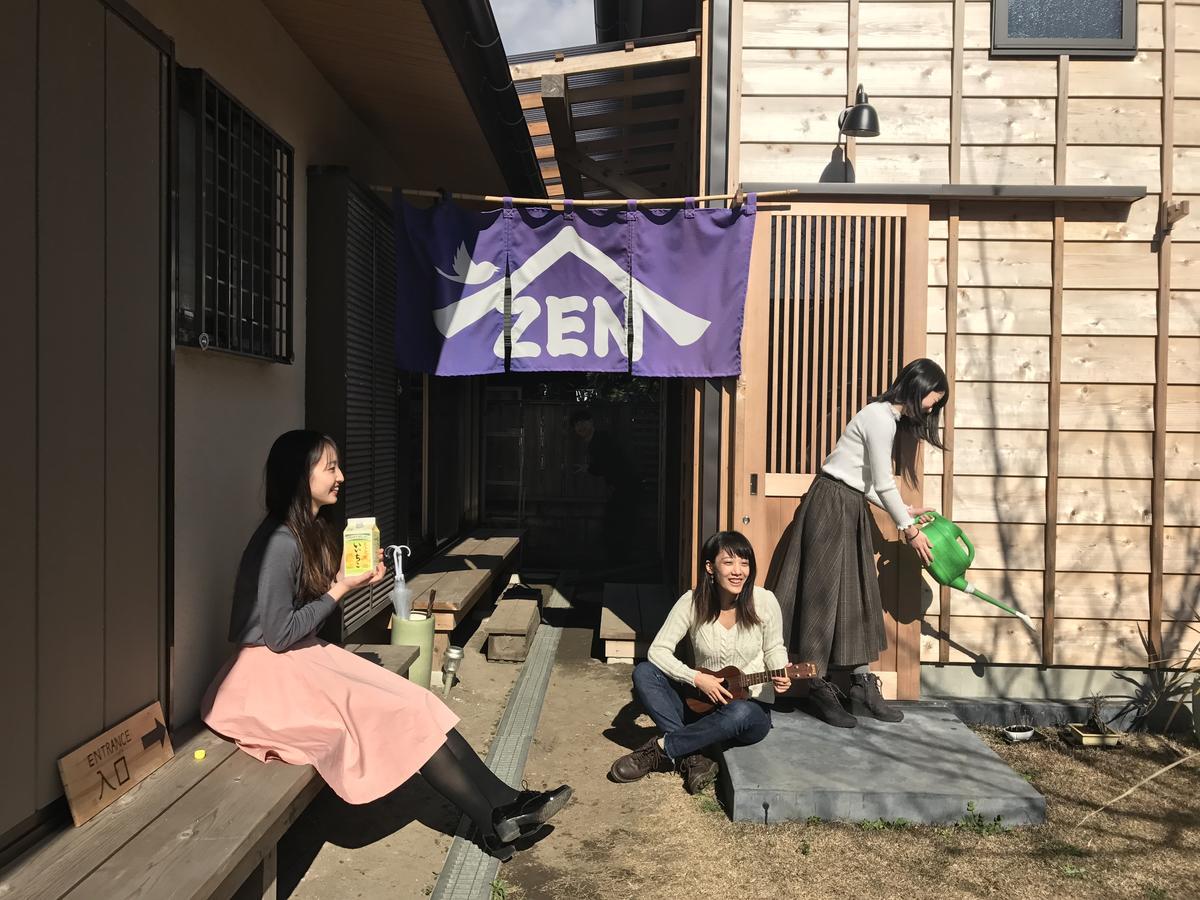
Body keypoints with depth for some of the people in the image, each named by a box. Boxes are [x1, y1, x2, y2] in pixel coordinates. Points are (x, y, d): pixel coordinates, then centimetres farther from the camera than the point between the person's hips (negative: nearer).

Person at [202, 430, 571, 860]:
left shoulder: (312, 530, 8)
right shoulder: (279, 542, -21)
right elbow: (277, 635, -20)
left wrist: (351, 577, -2)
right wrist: (341, 588, -14)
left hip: (305, 655, 9)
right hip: (270, 673, -9)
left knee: (413, 702, -10)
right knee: (397, 715, -18)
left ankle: (503, 802, -13)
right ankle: (494, 820, -10)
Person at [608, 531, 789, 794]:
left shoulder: (764, 601, -13)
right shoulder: (693, 602, -11)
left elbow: (774, 649, 2)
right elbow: (659, 649, -12)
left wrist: (780, 674, -20)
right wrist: (696, 678, -25)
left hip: (752, 706, -2)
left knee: (739, 713, -39)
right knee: (644, 673, -19)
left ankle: (662, 749, -20)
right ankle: (693, 759, -26)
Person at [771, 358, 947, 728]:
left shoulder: (887, 417, 15)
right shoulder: (881, 418, -15)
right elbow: (883, 485, -13)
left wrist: (905, 512, 12)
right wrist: (909, 529, -3)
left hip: (851, 509, 10)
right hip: (831, 506, -10)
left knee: (858, 597, 10)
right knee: (825, 595, -3)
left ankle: (863, 686, 16)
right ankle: (819, 688, 5)